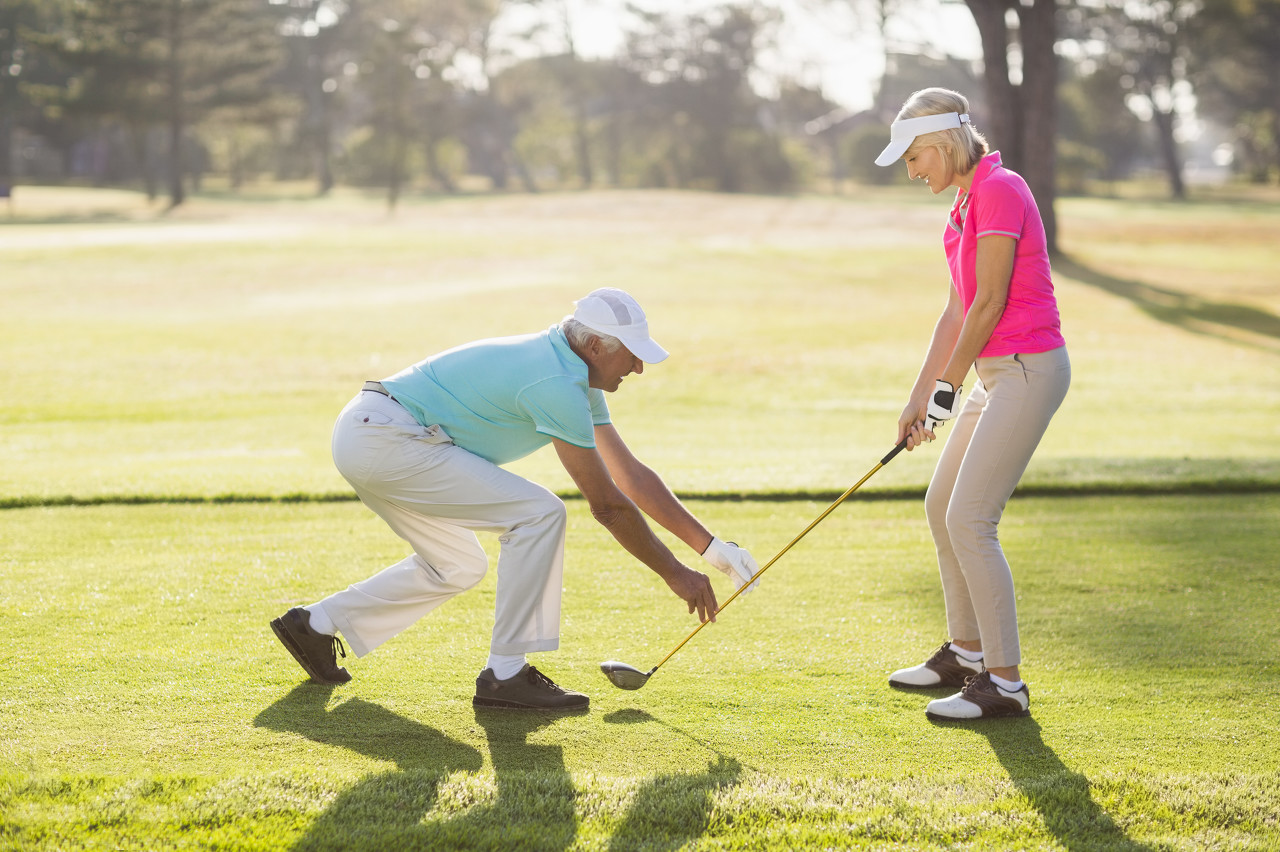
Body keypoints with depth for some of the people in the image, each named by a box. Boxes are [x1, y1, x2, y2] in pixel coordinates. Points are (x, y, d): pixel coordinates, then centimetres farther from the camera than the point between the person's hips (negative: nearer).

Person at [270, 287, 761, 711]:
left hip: (363, 437, 11)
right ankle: (505, 676, -8)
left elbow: (631, 475, 17)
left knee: (457, 567, 23)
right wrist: (675, 574, -5)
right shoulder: (557, 386, -18)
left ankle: (316, 624, 26)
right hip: (385, 440, -11)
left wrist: (711, 546, 15)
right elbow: (607, 505, -14)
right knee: (538, 514, -13)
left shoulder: (577, 377, 13)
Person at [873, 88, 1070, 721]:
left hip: (1028, 368, -10)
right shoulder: (967, 200, 14)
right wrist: (919, 397, 14)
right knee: (942, 507, 17)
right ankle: (966, 652, 31)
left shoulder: (999, 190, -16)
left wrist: (947, 389, -10)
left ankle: (1004, 683, -8)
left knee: (969, 521, -13)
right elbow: (957, 311, 17)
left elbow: (989, 301, -18)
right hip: (995, 371, 10)